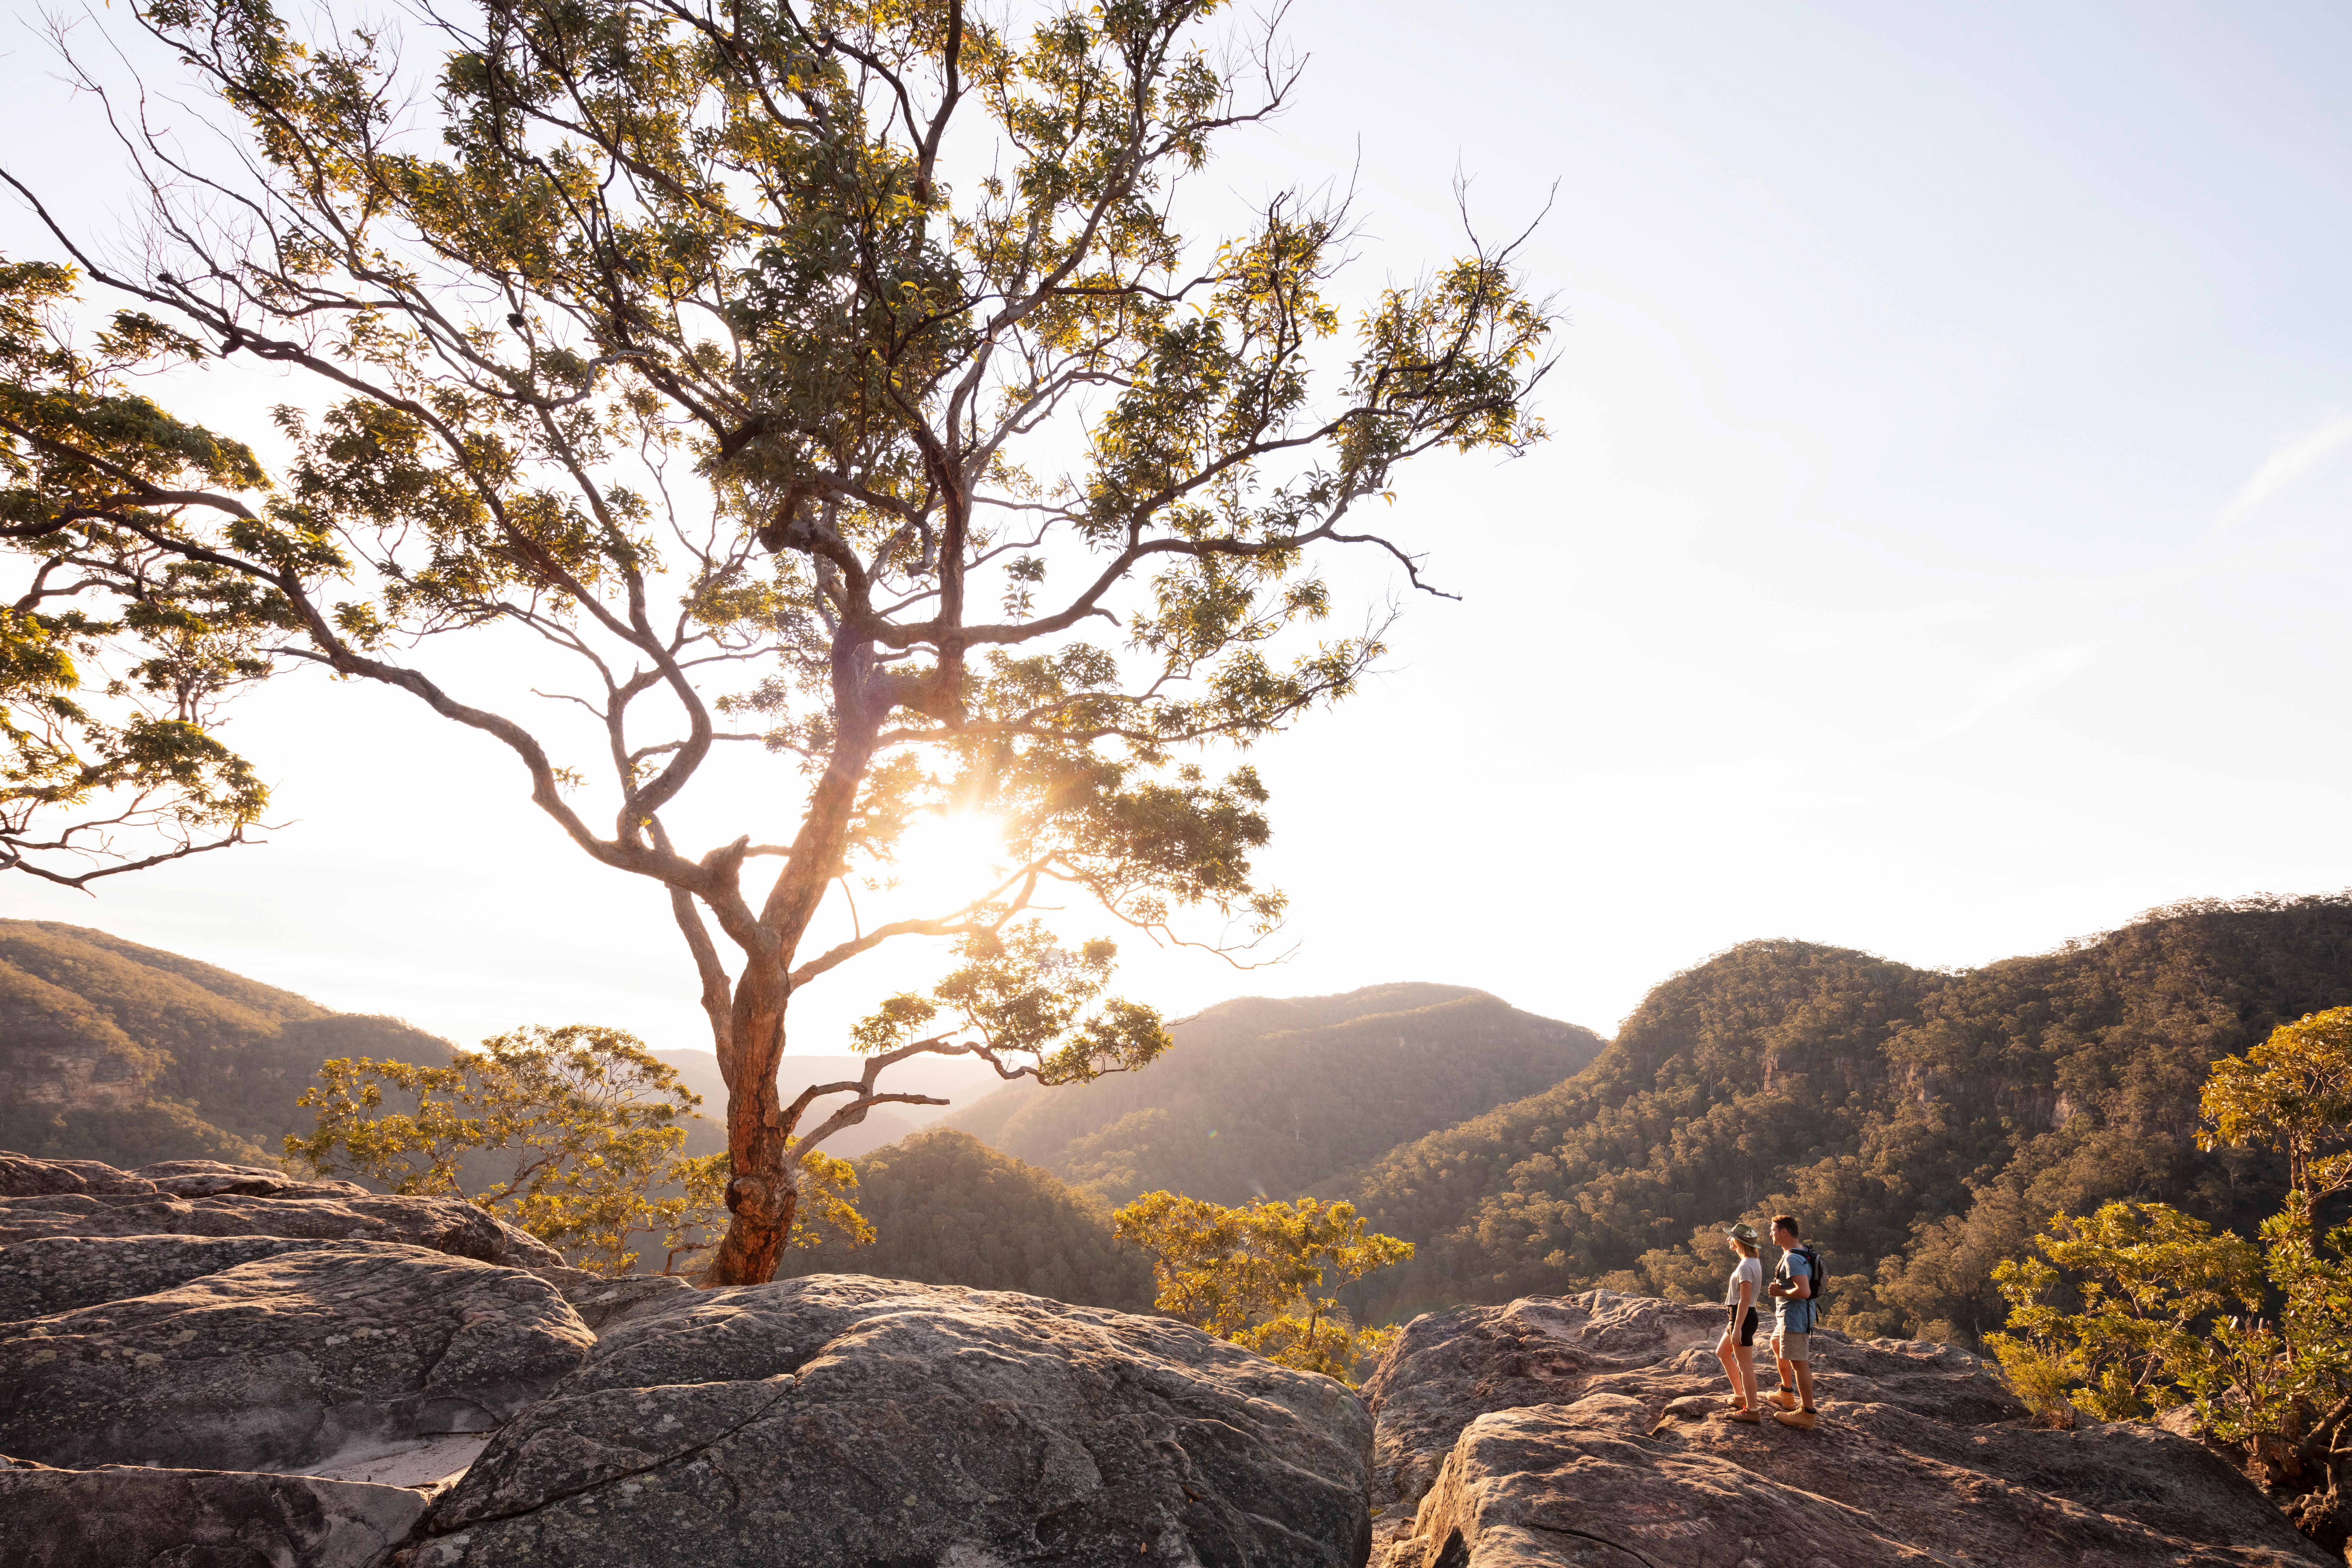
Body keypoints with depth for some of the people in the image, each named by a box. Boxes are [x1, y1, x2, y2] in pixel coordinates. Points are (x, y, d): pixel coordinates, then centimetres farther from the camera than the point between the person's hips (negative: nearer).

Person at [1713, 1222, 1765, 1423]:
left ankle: (1752, 1412, 4)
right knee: (1722, 1353, 22)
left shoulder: (1746, 1267, -20)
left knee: (1745, 1366, -3)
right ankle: (1740, 1396, 30)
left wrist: (1737, 1328, -22)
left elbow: (1745, 1300, -22)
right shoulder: (1755, 1263, 11)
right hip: (1741, 1316, 11)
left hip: (1743, 1318, -11)